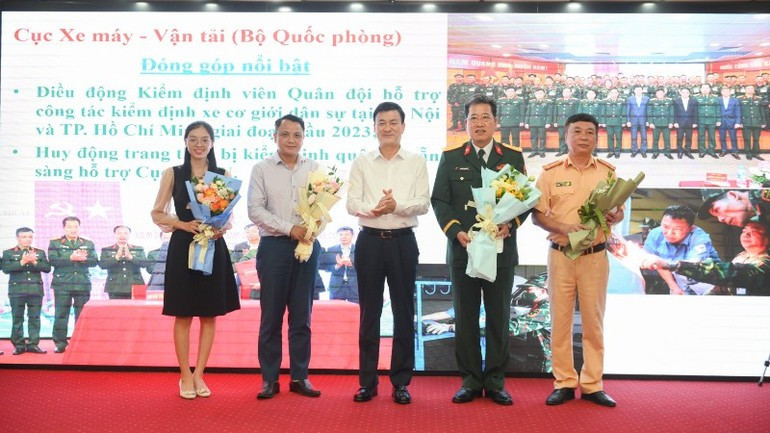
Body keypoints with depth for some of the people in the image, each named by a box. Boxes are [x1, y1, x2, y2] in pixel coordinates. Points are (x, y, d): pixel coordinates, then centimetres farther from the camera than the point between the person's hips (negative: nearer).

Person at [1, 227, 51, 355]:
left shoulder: (40, 252, 10)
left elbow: (47, 268, 2)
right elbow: (5, 269, -9)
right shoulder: (8, 253, 4)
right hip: (17, 290, -2)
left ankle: (33, 344, 6)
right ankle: (19, 345, 8)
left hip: (36, 290, 2)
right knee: (17, 318, 2)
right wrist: (22, 262, -17)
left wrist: (35, 262, -13)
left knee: (34, 318, 2)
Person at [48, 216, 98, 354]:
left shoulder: (88, 244, 12)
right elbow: (53, 261, -8)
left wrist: (82, 259, -15)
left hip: (83, 284, 2)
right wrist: (71, 258, -18)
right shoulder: (55, 243, 6)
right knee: (61, 314, -1)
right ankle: (60, 343, 6)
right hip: (62, 284, -1)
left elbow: (94, 261, 3)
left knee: (82, 315, 3)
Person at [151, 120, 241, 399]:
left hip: (214, 248, 2)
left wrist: (222, 228, -14)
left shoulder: (223, 175, 5)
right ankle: (185, 376, 15)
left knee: (210, 315, 6)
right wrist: (183, 224, -13)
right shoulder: (173, 174, 3)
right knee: (183, 315, 3)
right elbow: (157, 214, 3)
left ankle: (198, 375, 18)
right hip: (182, 248, -1)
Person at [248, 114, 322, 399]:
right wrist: (290, 229, -12)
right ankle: (270, 379, 13)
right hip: (274, 246, -2)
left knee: (302, 316, 7)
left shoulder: (314, 169, 8)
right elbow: (255, 210, -5)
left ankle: (300, 376, 16)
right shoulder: (262, 169, 2)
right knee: (271, 316, 3)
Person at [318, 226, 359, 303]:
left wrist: (351, 264, -20)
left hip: (355, 287, -1)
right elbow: (326, 267, 2)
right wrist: (337, 266, -16)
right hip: (336, 287, 1)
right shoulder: (330, 250, 8)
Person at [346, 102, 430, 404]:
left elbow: (423, 204, -4)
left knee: (403, 312, 6)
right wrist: (373, 209, -24)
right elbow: (352, 203, -3)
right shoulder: (361, 163, 5)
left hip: (403, 241, 0)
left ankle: (401, 382, 17)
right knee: (369, 312, 7)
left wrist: (397, 206, -24)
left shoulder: (417, 162, 3)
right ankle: (367, 382, 17)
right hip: (370, 241, 1)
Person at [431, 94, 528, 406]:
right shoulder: (450, 157, 6)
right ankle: (470, 381, 15)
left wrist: (510, 224, -13)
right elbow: (439, 200, 3)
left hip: (501, 249, 0)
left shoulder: (513, 157, 7)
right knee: (466, 318, 6)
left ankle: (495, 382, 16)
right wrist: (456, 231, -12)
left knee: (499, 318, 6)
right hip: (463, 249, 0)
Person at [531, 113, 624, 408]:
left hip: (595, 256, 1)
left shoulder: (608, 171, 6)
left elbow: (619, 211, 11)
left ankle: (592, 385, 15)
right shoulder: (551, 172, 2)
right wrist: (563, 227, -18)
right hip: (560, 255, -1)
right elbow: (537, 215, 0)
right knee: (560, 320, 3)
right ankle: (564, 383, 14)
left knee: (593, 320, 5)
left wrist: (614, 217, -13)